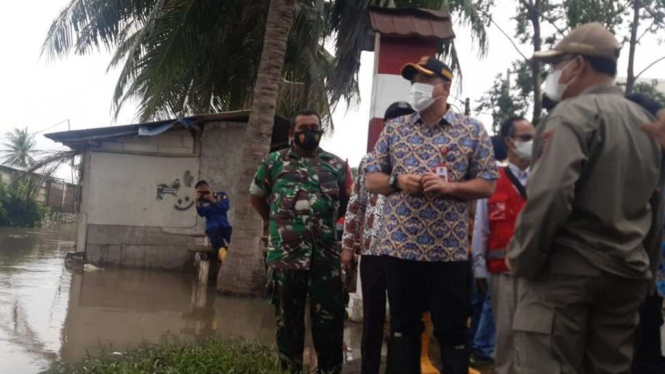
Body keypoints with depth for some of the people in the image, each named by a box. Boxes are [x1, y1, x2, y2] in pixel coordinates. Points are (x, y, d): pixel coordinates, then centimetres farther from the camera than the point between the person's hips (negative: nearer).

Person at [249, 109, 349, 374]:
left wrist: (329, 224, 8)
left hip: (327, 256, 1)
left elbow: (346, 203, 19)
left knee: (329, 320, 3)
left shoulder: (337, 165, 10)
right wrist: (276, 223, 9)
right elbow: (256, 196, 15)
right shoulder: (274, 162, 6)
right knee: (288, 319, 10)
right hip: (285, 255, -1)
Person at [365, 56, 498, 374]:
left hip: (449, 250, -2)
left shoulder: (472, 131, 2)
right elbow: (371, 180, 10)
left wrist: (449, 186, -15)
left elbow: (488, 185, 0)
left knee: (452, 331, 7)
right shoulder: (394, 129, 9)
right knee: (403, 328, 12)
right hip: (399, 246, 2)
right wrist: (397, 181, -10)